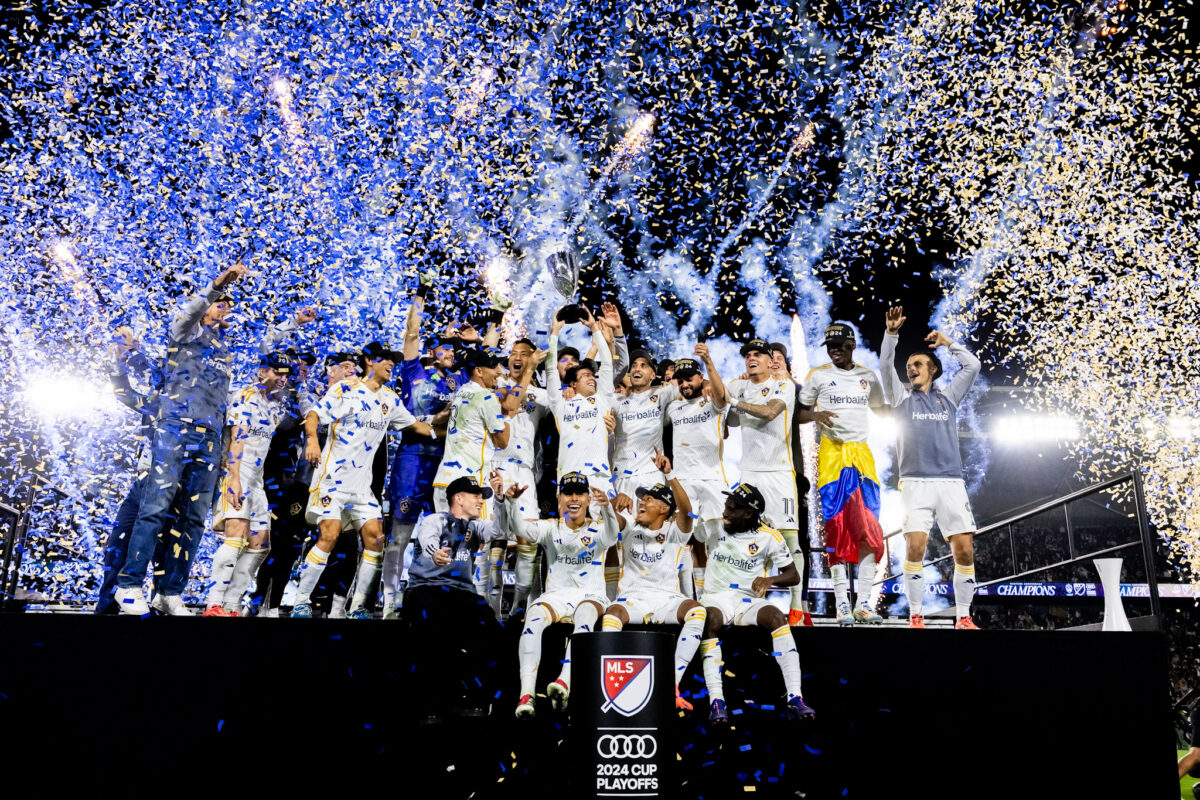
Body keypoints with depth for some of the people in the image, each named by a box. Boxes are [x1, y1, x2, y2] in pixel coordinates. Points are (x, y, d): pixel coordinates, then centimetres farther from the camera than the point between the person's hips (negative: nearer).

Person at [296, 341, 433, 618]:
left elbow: (415, 424, 24)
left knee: (376, 538, -4)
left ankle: (357, 608, 6)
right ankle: (301, 602, -2)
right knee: (329, 535, -16)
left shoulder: (390, 399, 13)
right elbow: (313, 414, -11)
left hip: (362, 484, 6)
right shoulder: (346, 389, -5)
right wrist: (312, 439, -29)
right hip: (333, 477, -6)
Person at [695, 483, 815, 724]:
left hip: (749, 600, 0)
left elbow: (793, 576, 3)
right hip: (716, 597, 0)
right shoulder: (714, 528, 3)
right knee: (710, 620, -35)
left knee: (778, 617, -31)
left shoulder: (769, 537, -1)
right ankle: (716, 700, -39)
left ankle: (795, 698, -33)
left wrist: (770, 580, -19)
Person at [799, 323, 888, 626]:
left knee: (869, 528, -3)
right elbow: (801, 413, 5)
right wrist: (816, 414, -16)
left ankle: (864, 603, 1)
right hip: (832, 453, -3)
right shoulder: (818, 375, 4)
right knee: (837, 527, -5)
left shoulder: (867, 376, 13)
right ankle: (842, 603, -1)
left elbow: (882, 410, 20)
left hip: (861, 453, 3)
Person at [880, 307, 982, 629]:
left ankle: (963, 617, 7)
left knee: (965, 550, -5)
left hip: (952, 483, 2)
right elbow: (885, 366, 3)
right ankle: (915, 617, -3)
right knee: (915, 548, -13)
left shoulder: (948, 397, 20)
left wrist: (948, 342, 17)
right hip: (916, 483, -1)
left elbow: (972, 366, 14)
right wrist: (891, 332, -7)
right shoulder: (902, 398, 16)